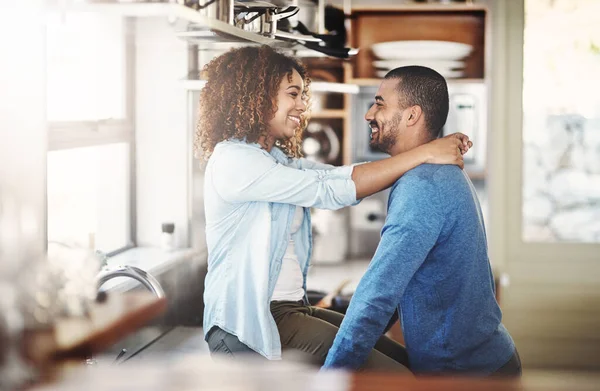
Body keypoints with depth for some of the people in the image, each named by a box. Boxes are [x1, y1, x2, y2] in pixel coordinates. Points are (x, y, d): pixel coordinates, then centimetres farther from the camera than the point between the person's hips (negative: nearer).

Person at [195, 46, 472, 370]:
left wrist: (438, 153, -7)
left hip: (290, 308, 9)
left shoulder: (278, 159, 16)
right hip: (246, 324, -9)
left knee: (401, 359, 2)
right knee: (394, 379, -17)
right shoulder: (232, 160, -13)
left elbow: (343, 176, 3)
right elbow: (329, 192, -19)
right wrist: (424, 154, -18)